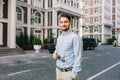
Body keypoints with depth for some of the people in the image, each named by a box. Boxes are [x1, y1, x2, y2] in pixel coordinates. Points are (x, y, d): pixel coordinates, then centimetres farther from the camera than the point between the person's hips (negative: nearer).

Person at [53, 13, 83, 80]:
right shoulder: (59, 38, 8)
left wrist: (74, 75, -19)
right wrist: (55, 54, -1)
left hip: (69, 72, -6)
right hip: (58, 71, 7)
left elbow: (78, 57, -16)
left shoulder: (75, 37, -13)